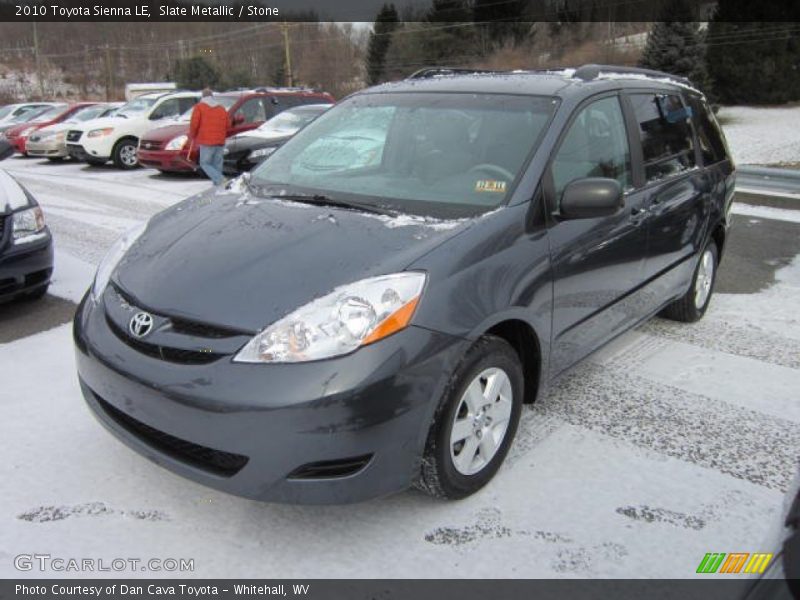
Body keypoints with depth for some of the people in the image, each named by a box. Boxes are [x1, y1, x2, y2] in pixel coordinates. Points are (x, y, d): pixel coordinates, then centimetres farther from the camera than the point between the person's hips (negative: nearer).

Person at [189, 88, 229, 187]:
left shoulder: (199, 107, 1)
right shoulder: (222, 108, 15)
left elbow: (194, 124, -6)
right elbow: (227, 125, 14)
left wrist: (192, 136, 10)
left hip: (206, 141, -5)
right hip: (220, 142, 5)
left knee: (205, 164, 2)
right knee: (217, 165, 10)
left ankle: (220, 180, -18)